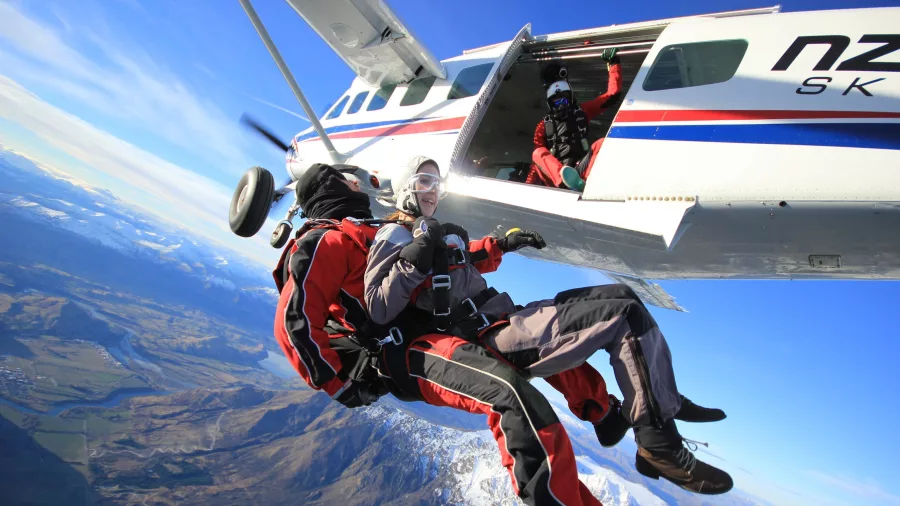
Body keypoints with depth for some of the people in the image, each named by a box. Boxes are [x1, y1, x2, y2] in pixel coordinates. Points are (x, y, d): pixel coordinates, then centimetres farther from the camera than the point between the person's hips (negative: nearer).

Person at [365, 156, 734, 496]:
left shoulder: (441, 231, 21)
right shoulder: (395, 236, -4)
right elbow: (379, 310, -14)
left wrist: (502, 244, 24)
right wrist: (413, 259, -23)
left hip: (506, 318, 10)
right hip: (489, 338, -10)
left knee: (620, 296, 12)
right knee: (626, 315, -17)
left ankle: (662, 399, 18)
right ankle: (660, 446, -10)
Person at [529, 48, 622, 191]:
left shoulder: (582, 112, 22)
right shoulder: (544, 125, 19)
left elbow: (612, 92, 21)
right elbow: (538, 158, 12)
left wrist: (614, 63, 13)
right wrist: (528, 186, -2)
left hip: (581, 171, 1)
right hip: (556, 177, 0)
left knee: (602, 143, -22)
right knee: (538, 153, -26)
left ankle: (587, 182, -52)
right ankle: (567, 180, -58)